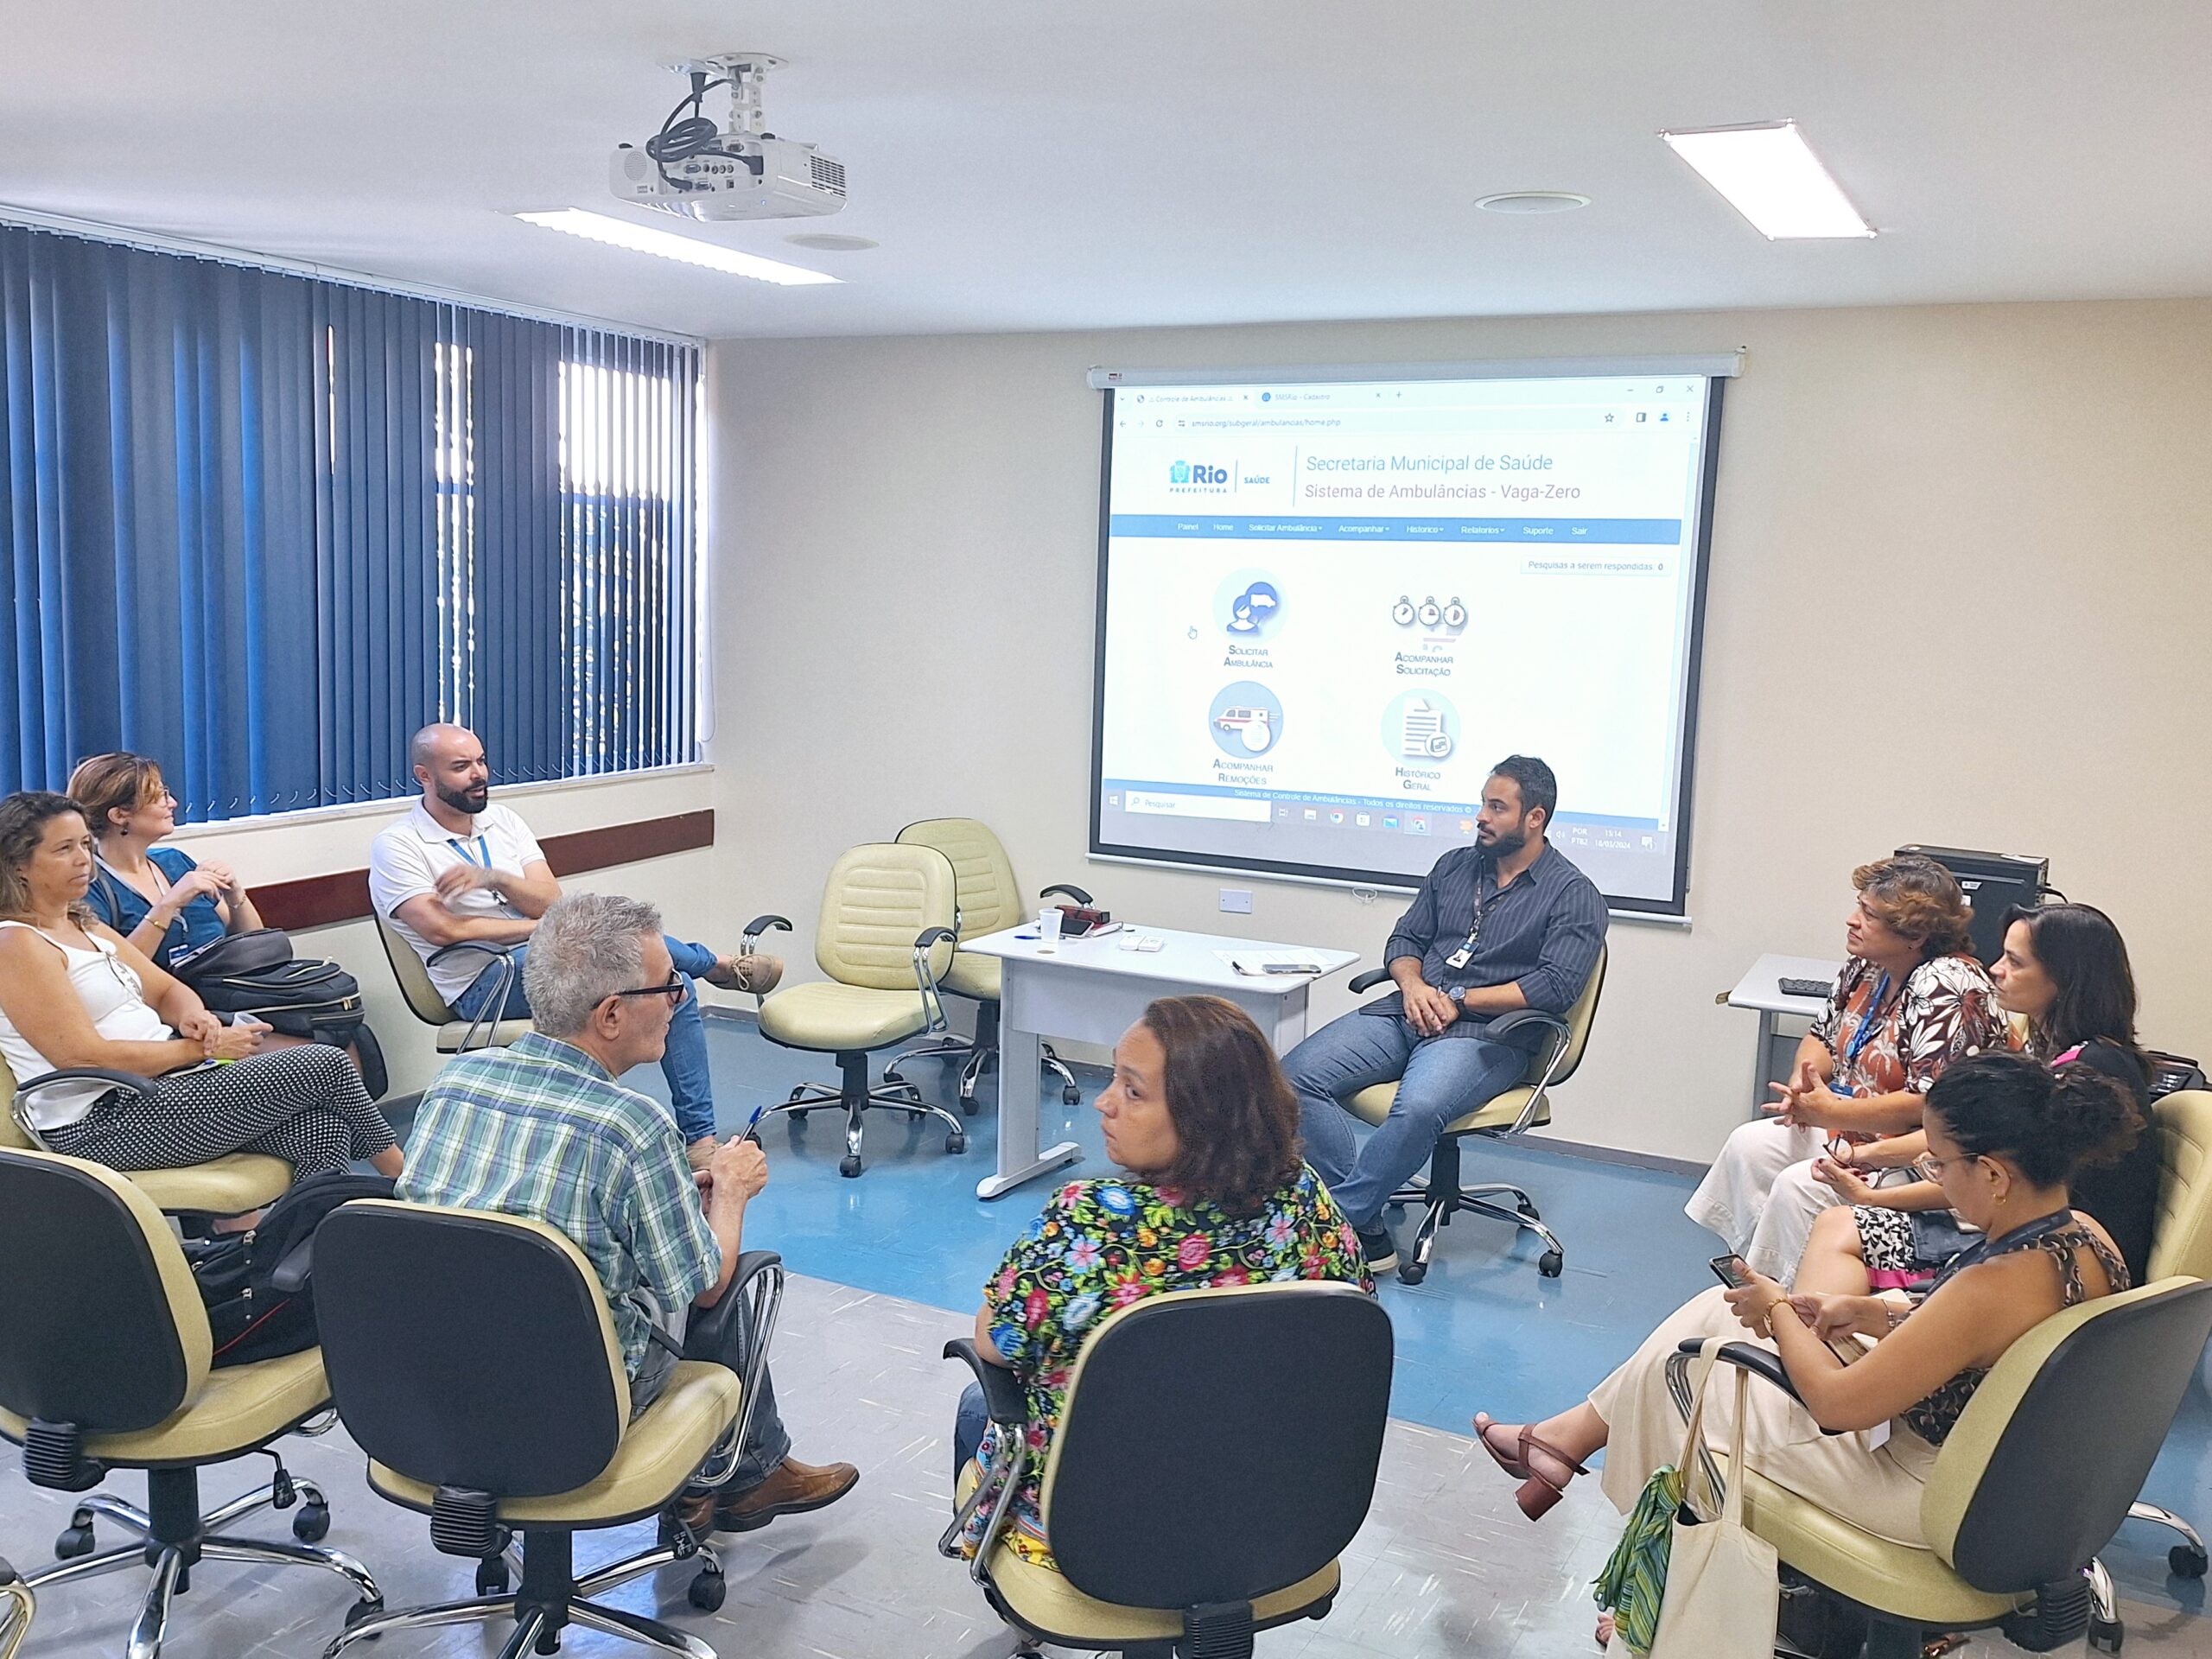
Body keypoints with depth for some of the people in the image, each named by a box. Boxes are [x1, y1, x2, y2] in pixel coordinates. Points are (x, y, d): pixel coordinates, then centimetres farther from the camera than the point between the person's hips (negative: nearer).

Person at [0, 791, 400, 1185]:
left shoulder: (87, 928, 18)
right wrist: (203, 1048, -14)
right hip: (104, 1121, -9)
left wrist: (193, 1017, -5)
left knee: (322, 1128, -17)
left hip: (161, 1077, 9)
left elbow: (167, 990, 21)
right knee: (325, 1065, -13)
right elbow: (84, 1058, -19)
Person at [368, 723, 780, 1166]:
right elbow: (442, 929, -18)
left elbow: (552, 903, 3)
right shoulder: (397, 846, -3)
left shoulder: (502, 822, 14)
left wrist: (494, 878, -17)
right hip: (481, 984, -7)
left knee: (673, 988, -11)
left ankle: (699, 1139, -4)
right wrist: (540, 926, -12)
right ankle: (717, 965, -2)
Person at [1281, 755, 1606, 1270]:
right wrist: (1412, 984, -4)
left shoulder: (1573, 895, 1)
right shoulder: (1455, 866, 19)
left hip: (1485, 1034, -6)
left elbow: (1556, 987, -11)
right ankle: (1366, 1230, -21)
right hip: (1405, 1014, 6)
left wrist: (1457, 1000, -11)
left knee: (1418, 1107, -39)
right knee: (1294, 1076, -19)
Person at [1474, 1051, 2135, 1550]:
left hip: (1928, 1501, -9)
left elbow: (1835, 1403, -27)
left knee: (1672, 1371, 7)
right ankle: (1567, 1438, 25)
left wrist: (1778, 1310, -11)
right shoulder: (2084, 1236, -8)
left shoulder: (2000, 1284, -35)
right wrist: (1870, 1313, 0)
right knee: (1716, 1310, 13)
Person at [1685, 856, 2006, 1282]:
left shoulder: (1945, 988, -24)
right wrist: (1802, 1083, -6)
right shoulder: (1869, 966, 3)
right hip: (1851, 1127, 10)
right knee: (1749, 1145, 2)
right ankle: (1753, 1273, 7)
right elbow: (1824, 1036, 17)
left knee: (1800, 1186, -23)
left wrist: (1830, 1111, -23)